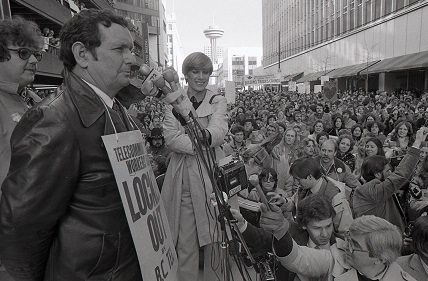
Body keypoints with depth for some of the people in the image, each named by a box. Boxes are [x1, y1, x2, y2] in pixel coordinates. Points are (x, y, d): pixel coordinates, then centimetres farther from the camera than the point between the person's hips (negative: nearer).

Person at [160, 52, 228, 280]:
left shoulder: (218, 101, 7)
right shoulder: (173, 102, 8)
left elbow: (218, 132, -11)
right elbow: (170, 137, -6)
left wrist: (206, 136, -31)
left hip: (212, 175, 0)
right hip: (182, 176, 0)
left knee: (214, 236, 8)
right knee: (185, 241, 6)